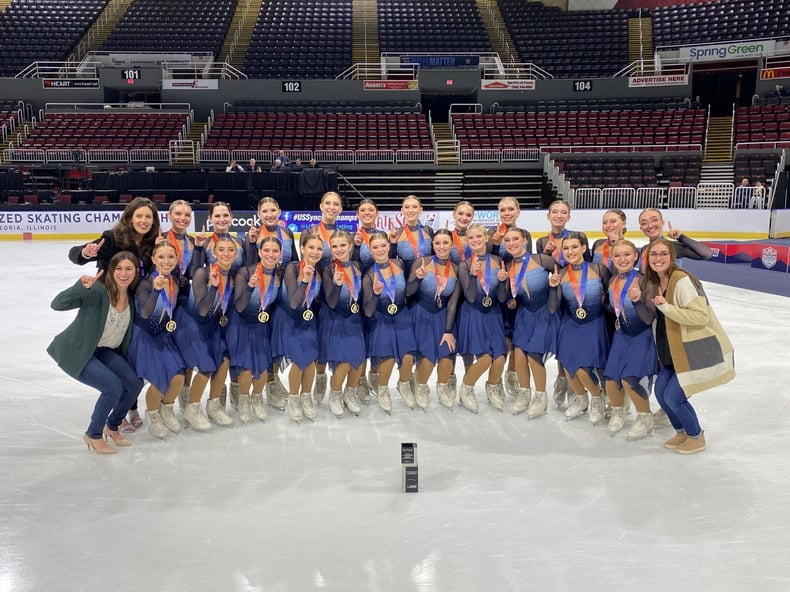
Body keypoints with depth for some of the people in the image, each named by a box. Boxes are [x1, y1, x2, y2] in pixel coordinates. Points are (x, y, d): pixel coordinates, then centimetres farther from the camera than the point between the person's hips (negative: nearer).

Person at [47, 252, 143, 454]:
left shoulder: (132, 296, -4)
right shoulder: (97, 291, -25)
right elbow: (57, 304, -35)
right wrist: (82, 286, -49)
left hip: (104, 351, 7)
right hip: (75, 352, -7)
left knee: (134, 383, -8)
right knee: (113, 387, -20)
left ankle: (112, 426, 18)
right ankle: (93, 435, 4)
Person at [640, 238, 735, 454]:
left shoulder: (682, 281, -21)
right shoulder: (654, 282, 6)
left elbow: (701, 316, -27)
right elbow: (656, 317, 20)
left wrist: (667, 307, -32)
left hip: (699, 350, -8)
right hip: (675, 351, 8)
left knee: (673, 396, -7)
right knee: (660, 391, 6)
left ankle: (696, 437, 19)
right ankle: (682, 432, 30)